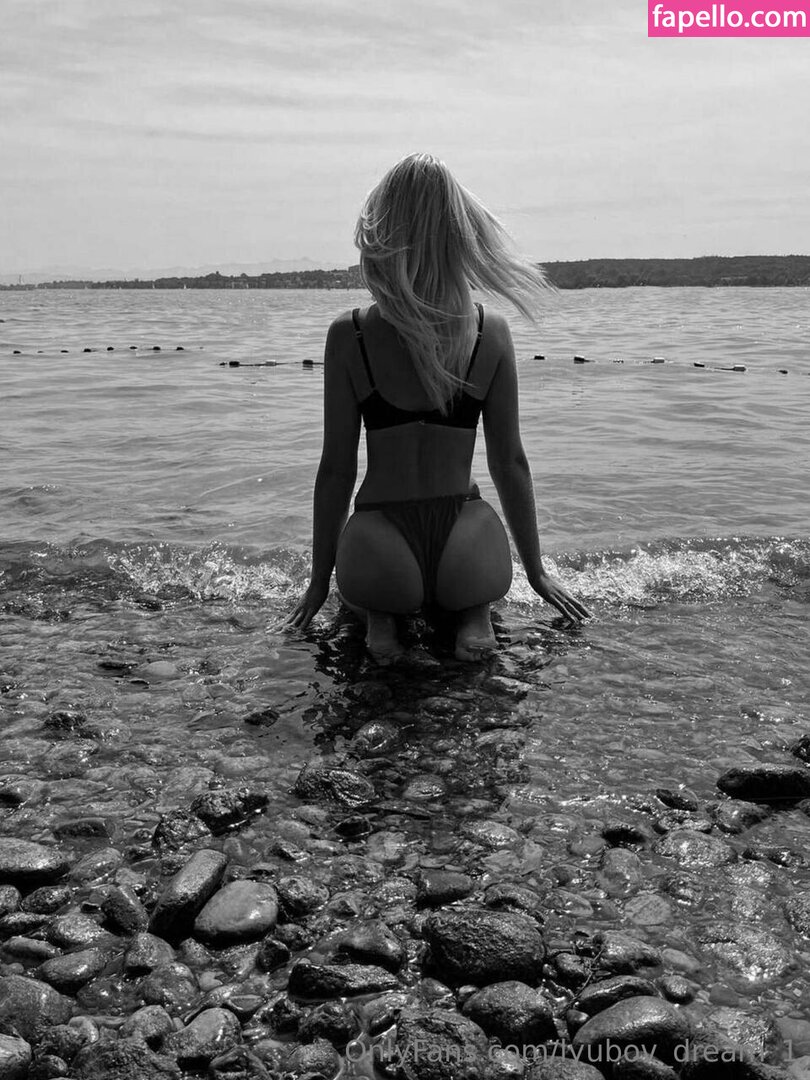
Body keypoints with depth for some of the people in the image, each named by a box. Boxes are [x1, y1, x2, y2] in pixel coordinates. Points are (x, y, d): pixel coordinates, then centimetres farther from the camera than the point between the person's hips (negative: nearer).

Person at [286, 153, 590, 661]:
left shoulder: (348, 335, -7)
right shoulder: (492, 333, -4)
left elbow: (336, 471, -1)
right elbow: (510, 462, 3)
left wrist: (320, 578, 11)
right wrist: (536, 569, 16)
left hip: (382, 571, 0)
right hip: (466, 565, 1)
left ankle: (379, 612, 5)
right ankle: (475, 609, 6)